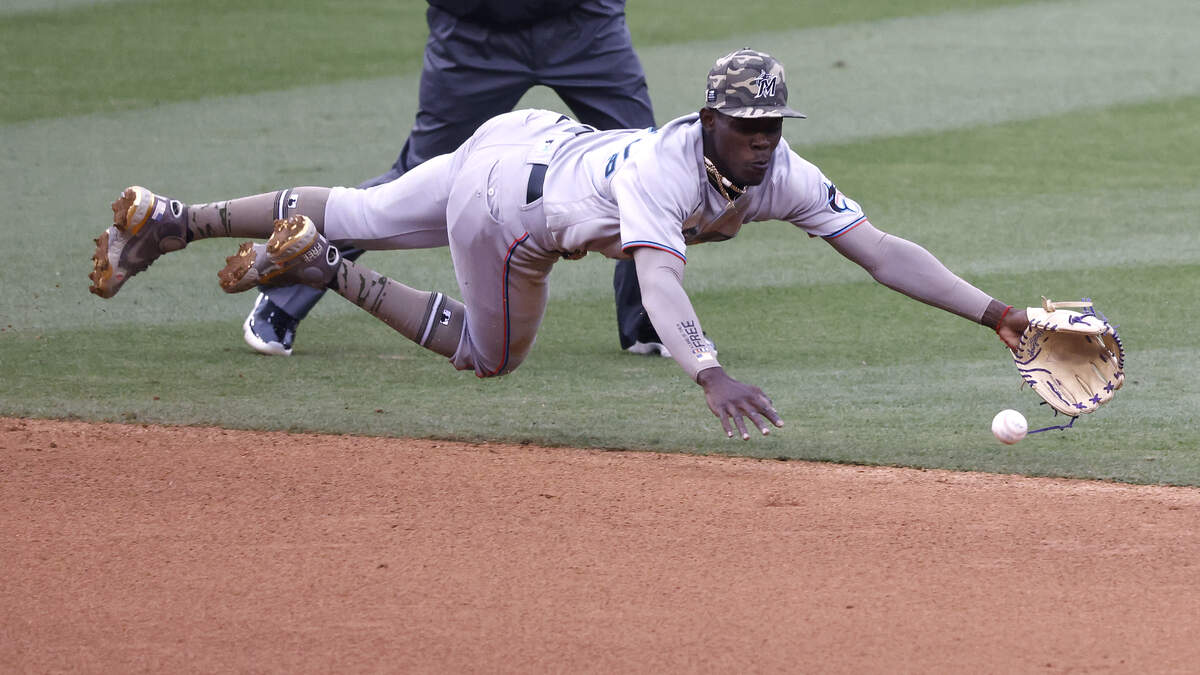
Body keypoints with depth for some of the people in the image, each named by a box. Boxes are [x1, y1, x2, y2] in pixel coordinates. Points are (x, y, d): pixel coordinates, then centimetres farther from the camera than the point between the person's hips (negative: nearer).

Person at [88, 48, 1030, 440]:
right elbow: (658, 280, -55)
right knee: (491, 356, 12)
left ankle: (171, 222, 33)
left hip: (545, 145, 7)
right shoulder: (664, 168, -40)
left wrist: (987, 308, -32)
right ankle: (323, 272, 18)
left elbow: (877, 247, -23)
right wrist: (710, 374, -71)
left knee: (354, 216, 21)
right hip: (510, 185, -7)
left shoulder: (780, 173, -20)